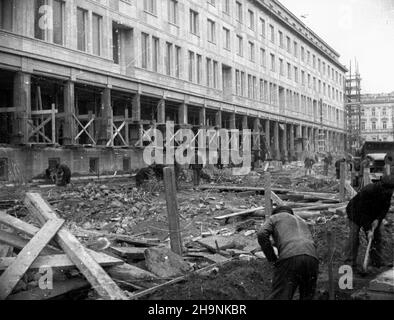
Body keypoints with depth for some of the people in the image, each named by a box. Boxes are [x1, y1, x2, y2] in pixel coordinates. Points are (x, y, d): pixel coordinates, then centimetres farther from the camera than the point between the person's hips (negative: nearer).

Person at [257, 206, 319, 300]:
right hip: (312, 257, 5)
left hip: (289, 257, -5)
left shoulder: (275, 217, 25)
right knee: (307, 296, 13)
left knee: (279, 296, -8)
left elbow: (262, 235, 5)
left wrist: (272, 258, 9)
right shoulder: (302, 222, 41)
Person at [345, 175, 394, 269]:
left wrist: (378, 219, -22)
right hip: (356, 213, -6)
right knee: (353, 237, -13)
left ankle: (377, 262, 12)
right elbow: (363, 212, -33)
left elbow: (386, 207, -5)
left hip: (373, 215, 6)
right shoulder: (367, 191, -37)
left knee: (377, 236, 2)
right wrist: (368, 230, -32)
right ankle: (350, 263, -10)